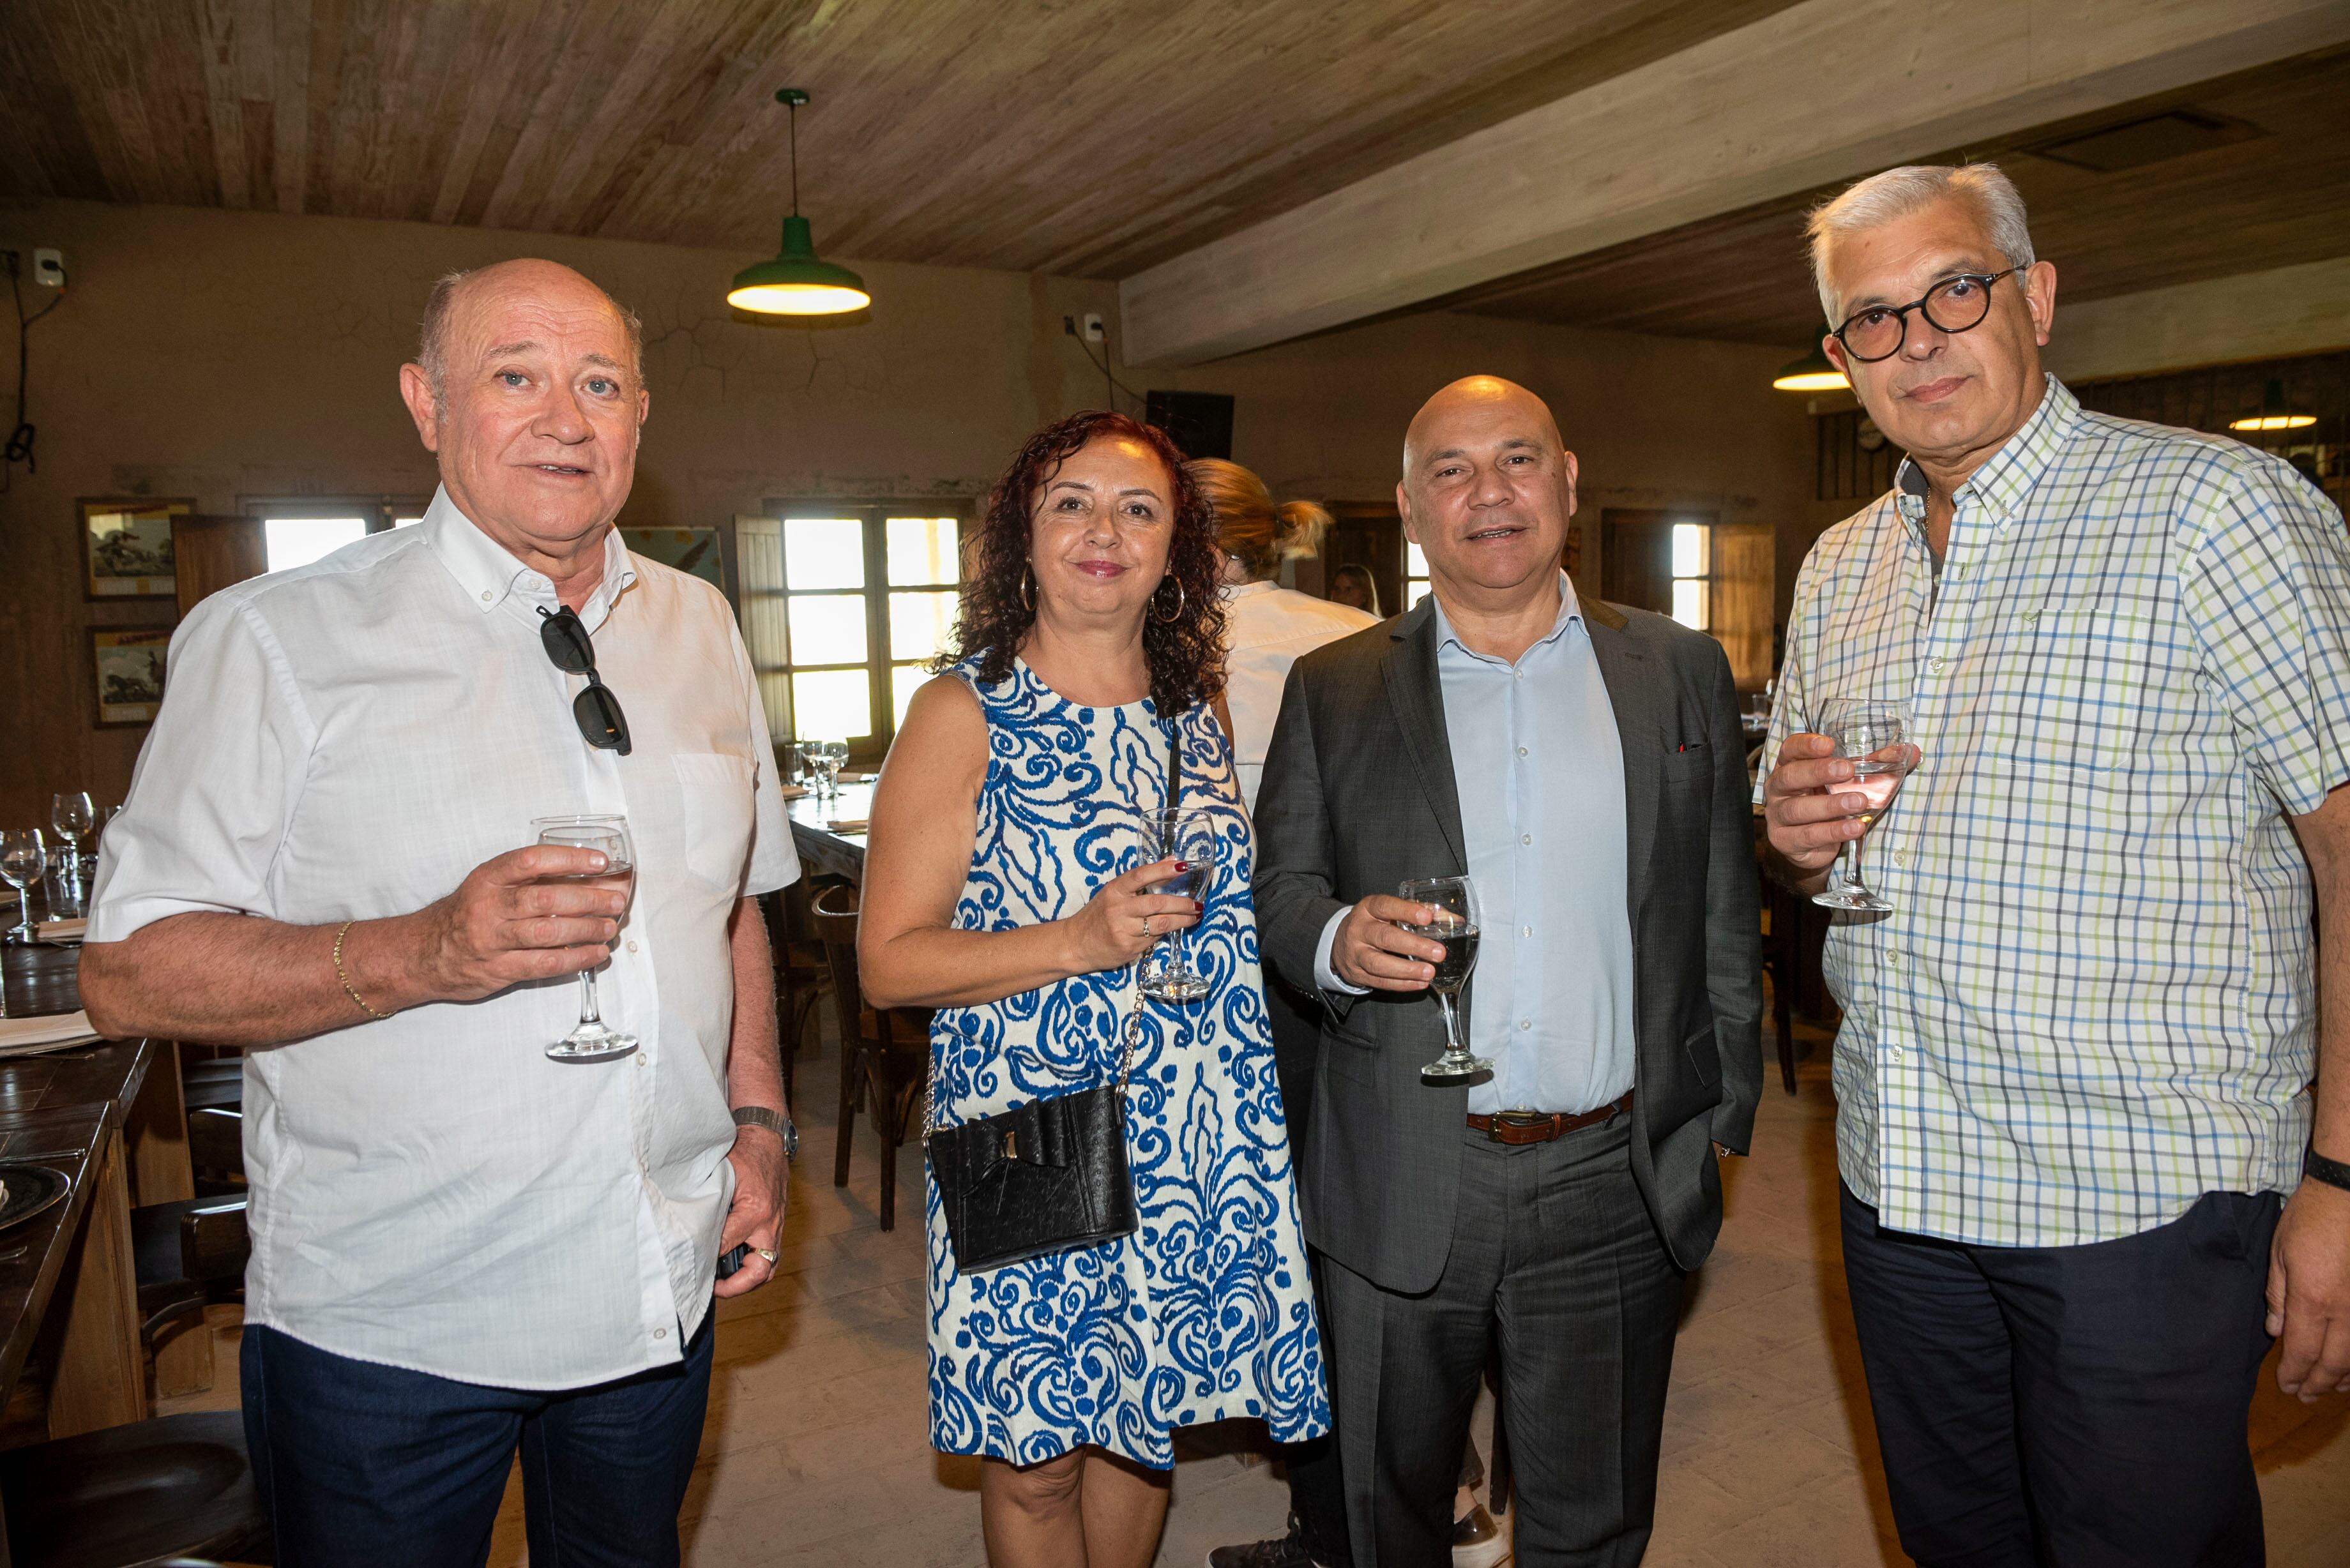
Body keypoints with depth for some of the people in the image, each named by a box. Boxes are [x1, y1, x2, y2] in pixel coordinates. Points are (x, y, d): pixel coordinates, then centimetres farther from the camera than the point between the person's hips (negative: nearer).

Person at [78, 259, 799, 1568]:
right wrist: (428, 953, -27)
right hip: (384, 1324, -4)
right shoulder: (276, 638, -10)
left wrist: (759, 1120, 5)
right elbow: (129, 971, -13)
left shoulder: (700, 629, 5)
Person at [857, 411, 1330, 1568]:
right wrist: (1079, 942, -22)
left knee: (1143, 1425, 19)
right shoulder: (965, 711, -8)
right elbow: (888, 961, -11)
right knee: (1034, 1458, 10)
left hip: (1206, 1153, 5)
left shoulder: (1192, 706, 8)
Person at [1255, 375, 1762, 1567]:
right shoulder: (1332, 690, 2)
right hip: (1399, 1185, 0)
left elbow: (1724, 918, 6)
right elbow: (1280, 887, 3)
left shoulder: (1682, 673, 4)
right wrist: (1338, 938, -19)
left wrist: (1725, 1115, 3)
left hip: (1615, 1186, 1)